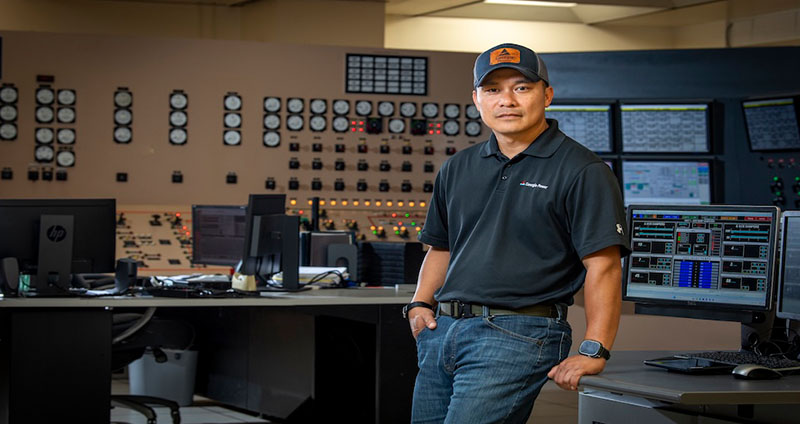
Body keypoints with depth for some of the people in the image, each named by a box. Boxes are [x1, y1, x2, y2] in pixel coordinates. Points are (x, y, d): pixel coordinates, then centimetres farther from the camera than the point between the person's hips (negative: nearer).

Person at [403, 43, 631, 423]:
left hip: (517, 336, -7)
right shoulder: (458, 170, 17)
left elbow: (603, 266, -11)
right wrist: (420, 304, 10)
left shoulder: (582, 173, -4)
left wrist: (593, 352, -18)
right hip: (443, 331, 7)